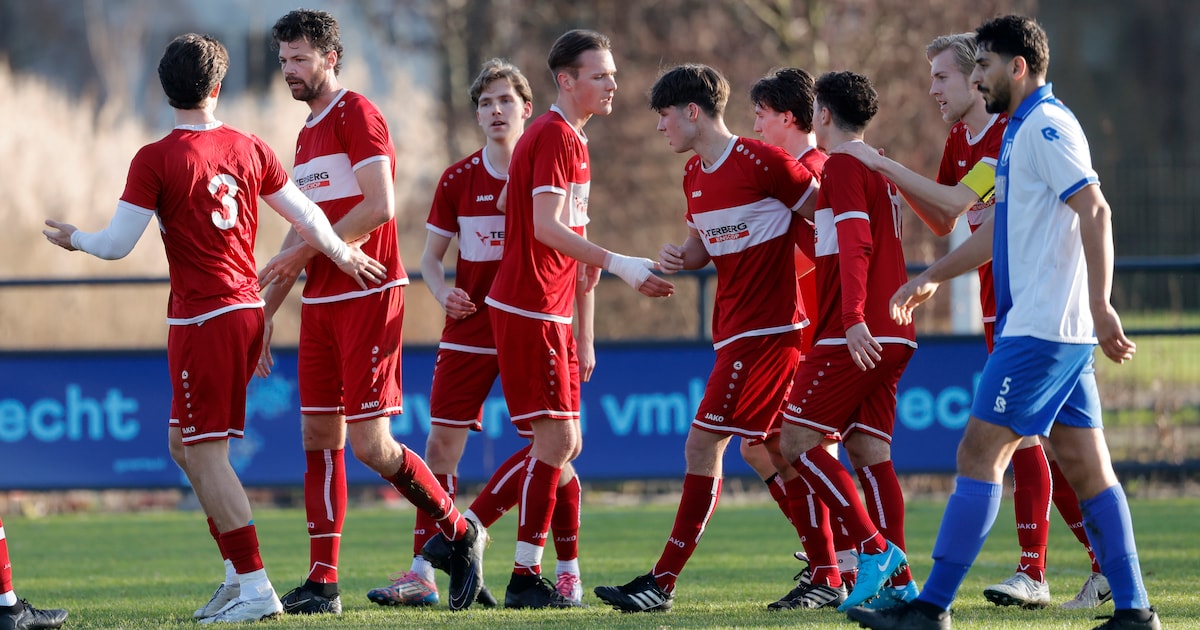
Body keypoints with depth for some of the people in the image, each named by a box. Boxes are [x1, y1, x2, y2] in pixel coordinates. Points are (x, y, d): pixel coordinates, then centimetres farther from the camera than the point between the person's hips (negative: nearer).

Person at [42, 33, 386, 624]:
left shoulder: (156, 160, -11)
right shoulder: (249, 149, 6)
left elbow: (116, 244, -9)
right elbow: (306, 216, 13)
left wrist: (75, 238, 12)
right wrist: (344, 256, 30)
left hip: (200, 320, -7)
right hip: (246, 310, 7)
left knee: (206, 455, -4)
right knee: (187, 447, 17)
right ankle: (238, 576, 15)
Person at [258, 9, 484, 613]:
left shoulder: (357, 116, -8)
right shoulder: (307, 134, 19)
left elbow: (379, 208, -19)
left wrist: (307, 249, -12)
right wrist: (264, 313, 20)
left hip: (368, 297, -8)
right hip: (320, 304, 8)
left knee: (370, 444, -11)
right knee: (320, 438, 4)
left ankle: (459, 533, 8)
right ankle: (322, 583, 6)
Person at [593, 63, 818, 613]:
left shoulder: (761, 162, -13)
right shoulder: (695, 175, 12)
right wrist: (679, 257, 0)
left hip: (764, 328, -9)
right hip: (733, 329, 9)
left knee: (703, 445, -10)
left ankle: (663, 582, -9)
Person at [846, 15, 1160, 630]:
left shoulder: (1046, 126, -12)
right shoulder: (1022, 130, 20)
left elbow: (1095, 212, -21)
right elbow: (999, 229, 32)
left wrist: (1099, 307, -26)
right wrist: (931, 278, 36)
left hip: (1040, 330, -10)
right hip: (1062, 332, 10)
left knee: (979, 455, -9)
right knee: (1085, 468, 7)